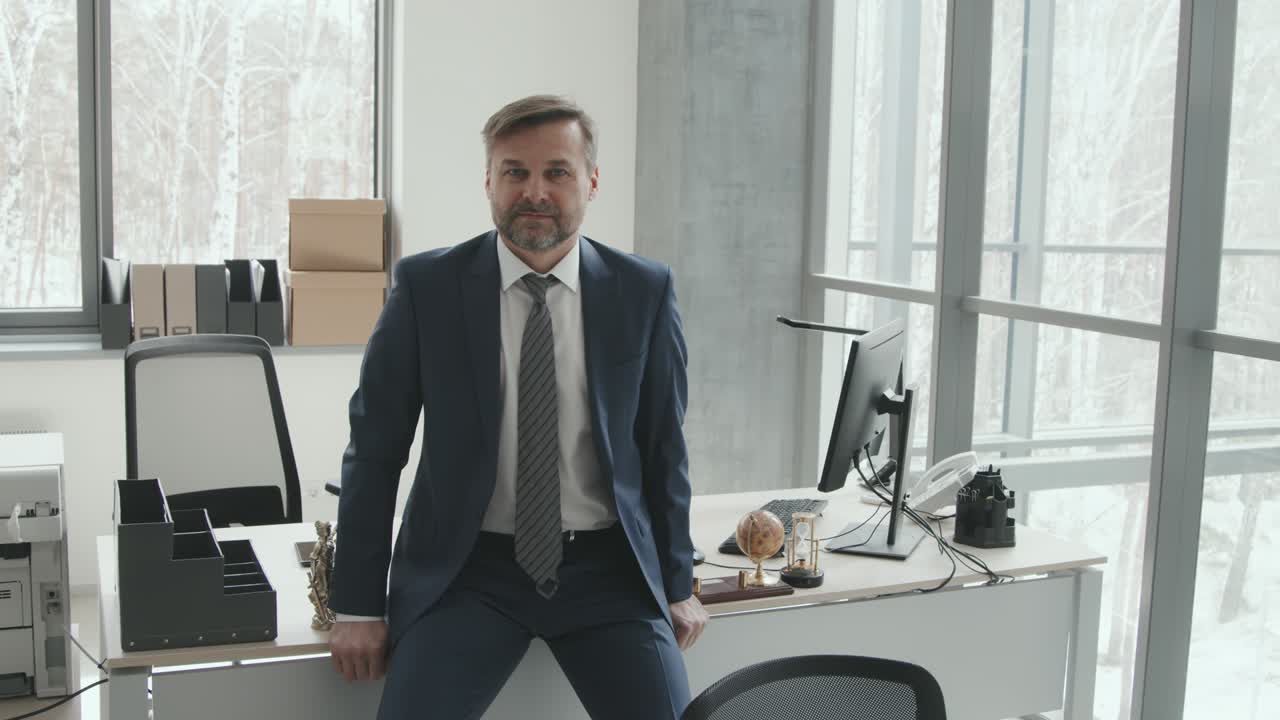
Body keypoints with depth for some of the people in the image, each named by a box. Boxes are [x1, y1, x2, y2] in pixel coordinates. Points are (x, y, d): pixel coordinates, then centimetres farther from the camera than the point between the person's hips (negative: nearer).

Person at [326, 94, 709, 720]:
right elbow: (374, 449, 0)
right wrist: (358, 604, 0)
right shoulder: (426, 287, -4)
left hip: (607, 568, 1)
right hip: (467, 568, -1)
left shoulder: (644, 292, 0)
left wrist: (677, 585, 11)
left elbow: (663, 444, 8)